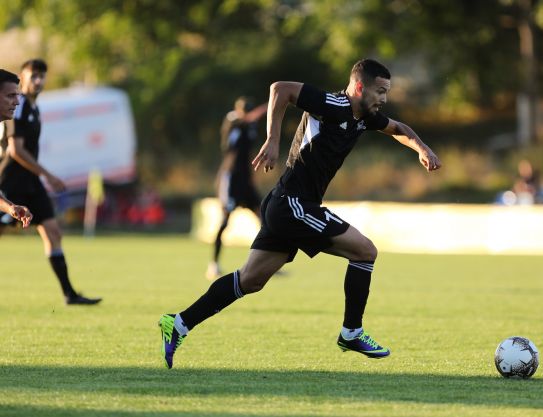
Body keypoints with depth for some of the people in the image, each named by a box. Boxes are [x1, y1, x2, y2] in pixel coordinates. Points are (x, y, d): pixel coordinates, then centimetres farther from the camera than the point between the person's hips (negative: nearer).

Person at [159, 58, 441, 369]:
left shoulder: (365, 116, 12)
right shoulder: (333, 106, -15)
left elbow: (397, 128, 31)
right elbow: (281, 89, -22)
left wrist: (422, 148, 11)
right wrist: (273, 141, -26)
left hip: (285, 206, 9)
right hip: (293, 203, -9)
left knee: (251, 280, 10)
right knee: (365, 251, -5)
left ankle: (179, 324, 11)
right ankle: (352, 333, 4)